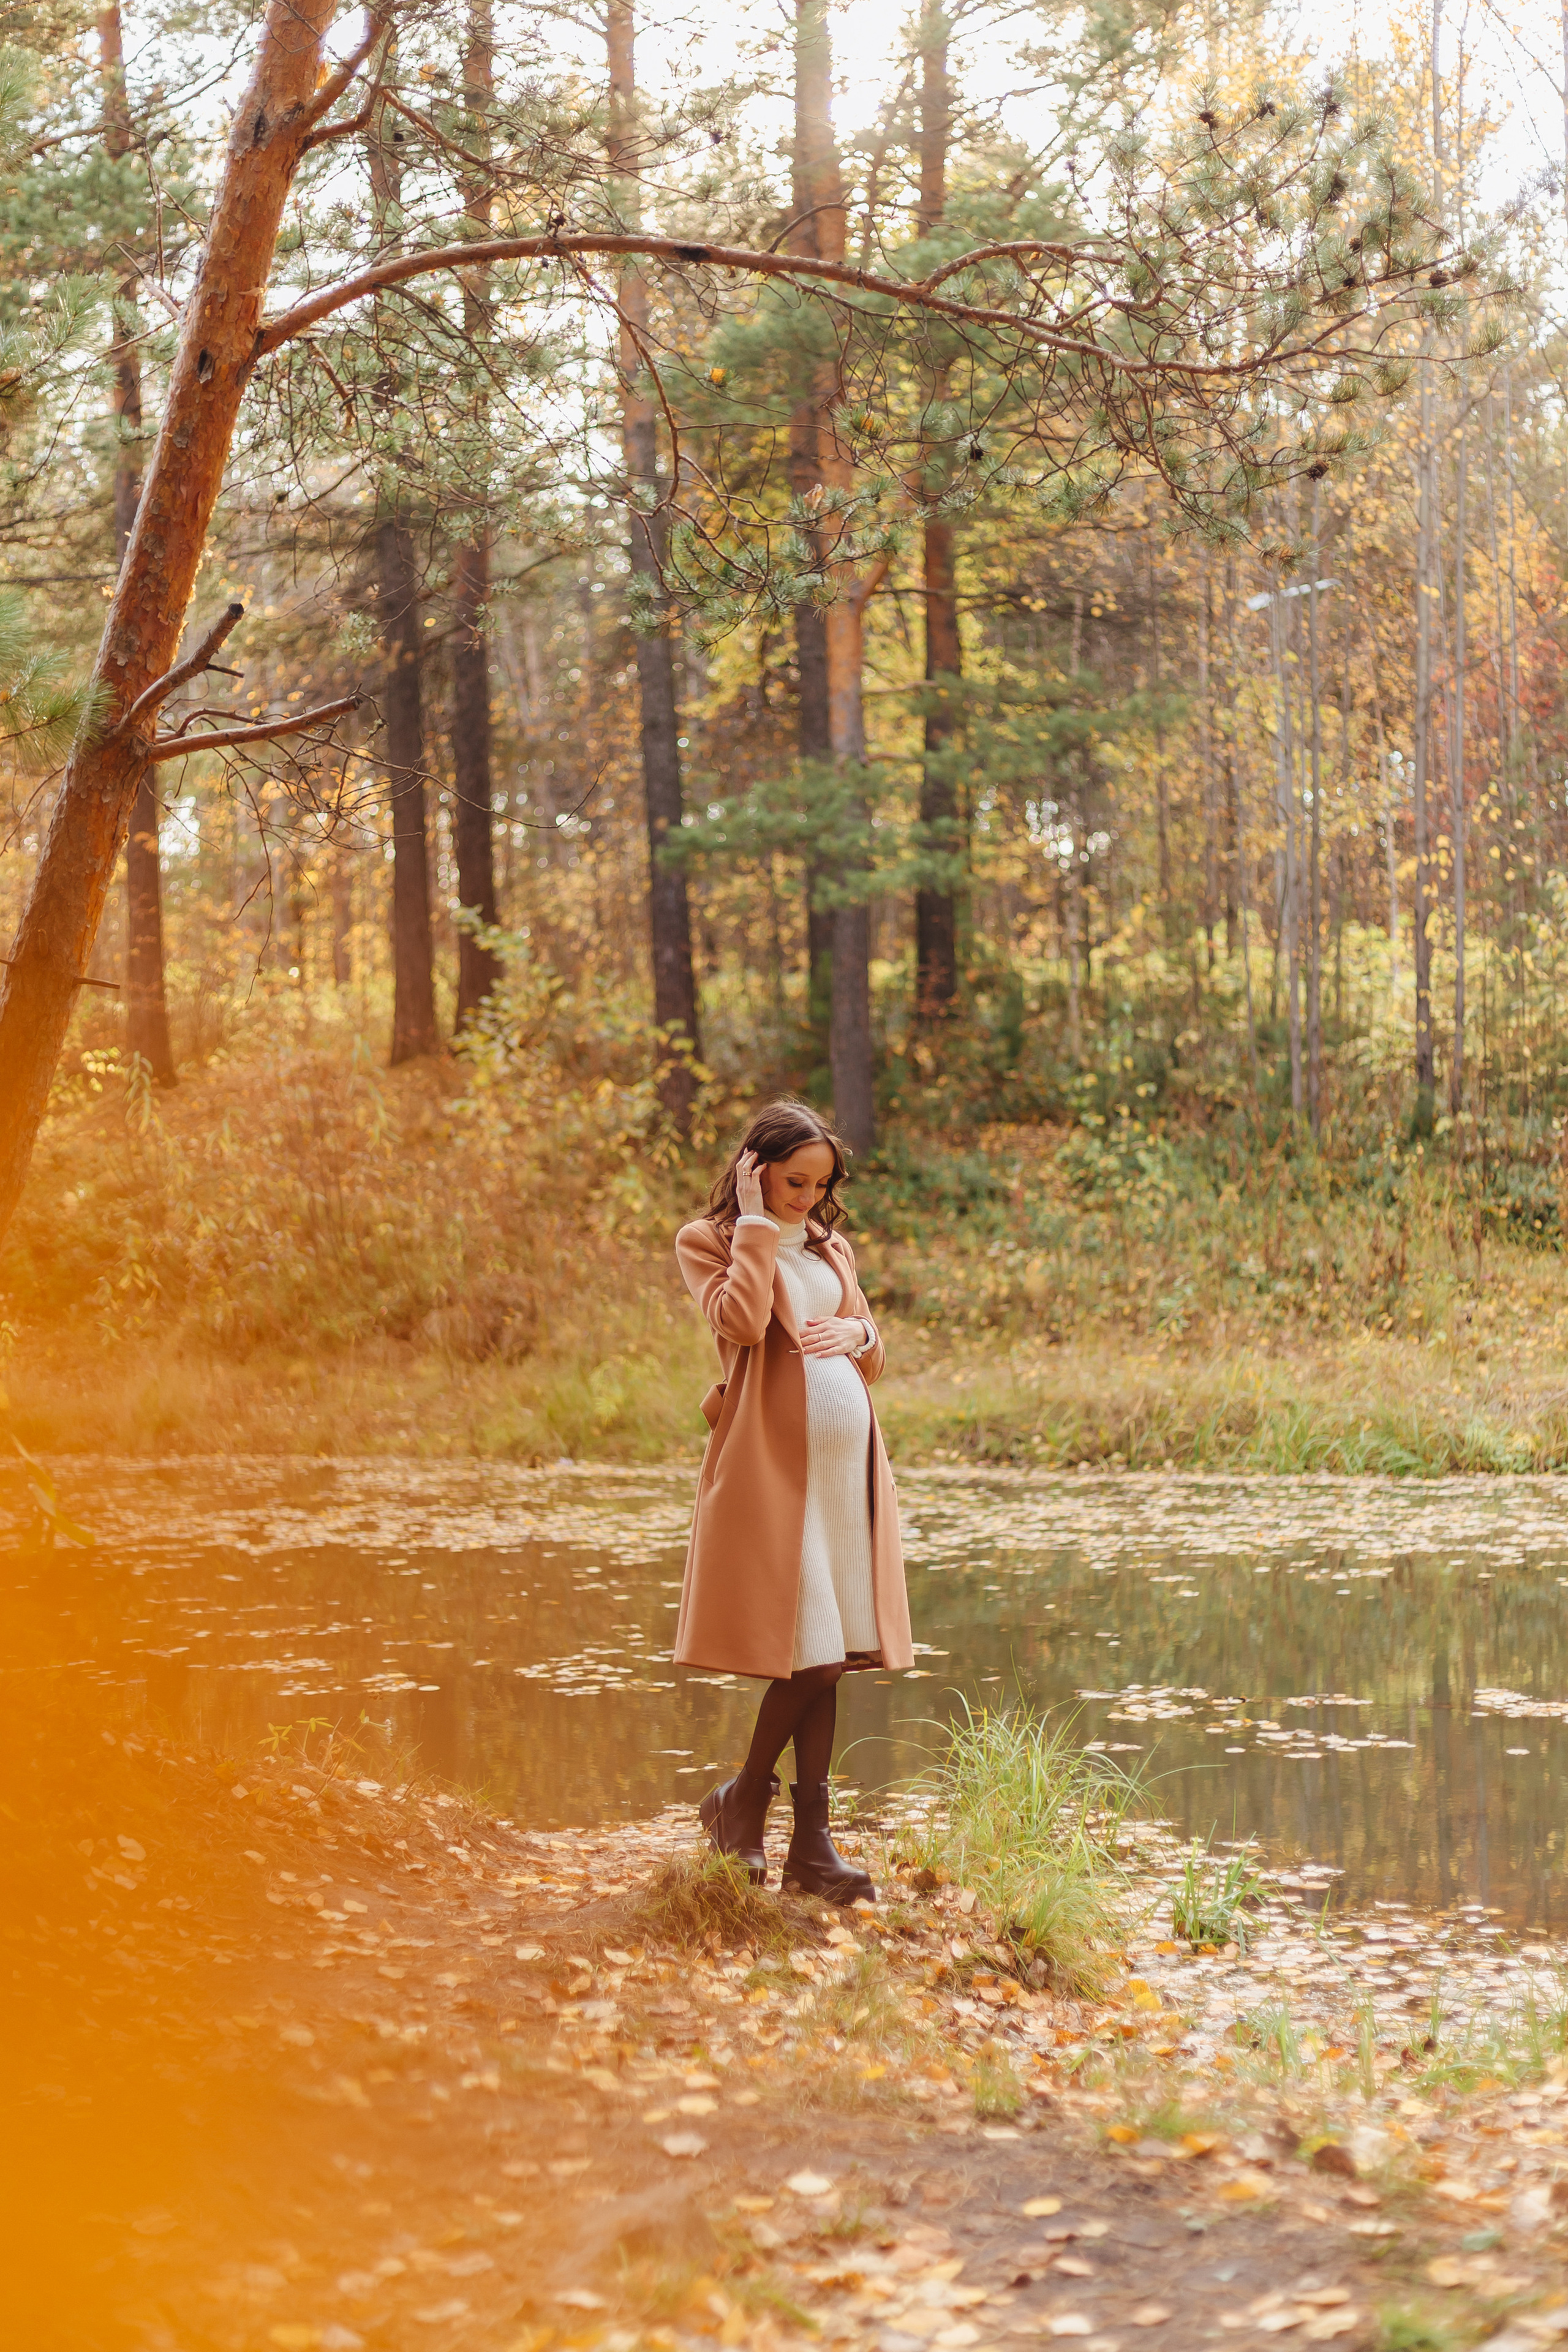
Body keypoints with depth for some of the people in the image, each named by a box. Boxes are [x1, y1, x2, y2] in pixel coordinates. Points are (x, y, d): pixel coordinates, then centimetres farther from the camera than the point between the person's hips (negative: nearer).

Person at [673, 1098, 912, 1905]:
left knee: (831, 1653, 3)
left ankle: (812, 1844, 6)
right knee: (810, 1651, -11)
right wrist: (757, 1225, -10)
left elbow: (872, 1356, 23)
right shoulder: (708, 1242, 2)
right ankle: (740, 1800, 10)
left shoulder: (829, 1247, 20)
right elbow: (743, 1322, -18)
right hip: (772, 1457, -6)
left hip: (848, 1453, 6)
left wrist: (857, 1335, 1)